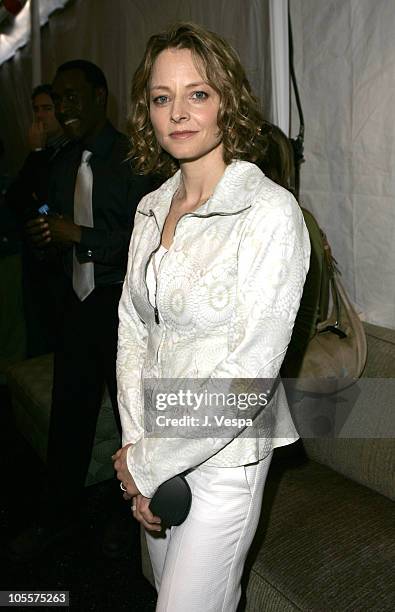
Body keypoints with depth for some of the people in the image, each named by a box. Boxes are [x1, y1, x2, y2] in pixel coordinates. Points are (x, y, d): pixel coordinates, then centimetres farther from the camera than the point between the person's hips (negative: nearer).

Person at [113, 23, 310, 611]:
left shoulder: (270, 211, -19)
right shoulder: (152, 209, 2)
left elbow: (250, 372, -22)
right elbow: (132, 330, 3)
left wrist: (147, 465, -14)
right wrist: (135, 447, -6)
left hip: (224, 453, -6)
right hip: (155, 442, 6)